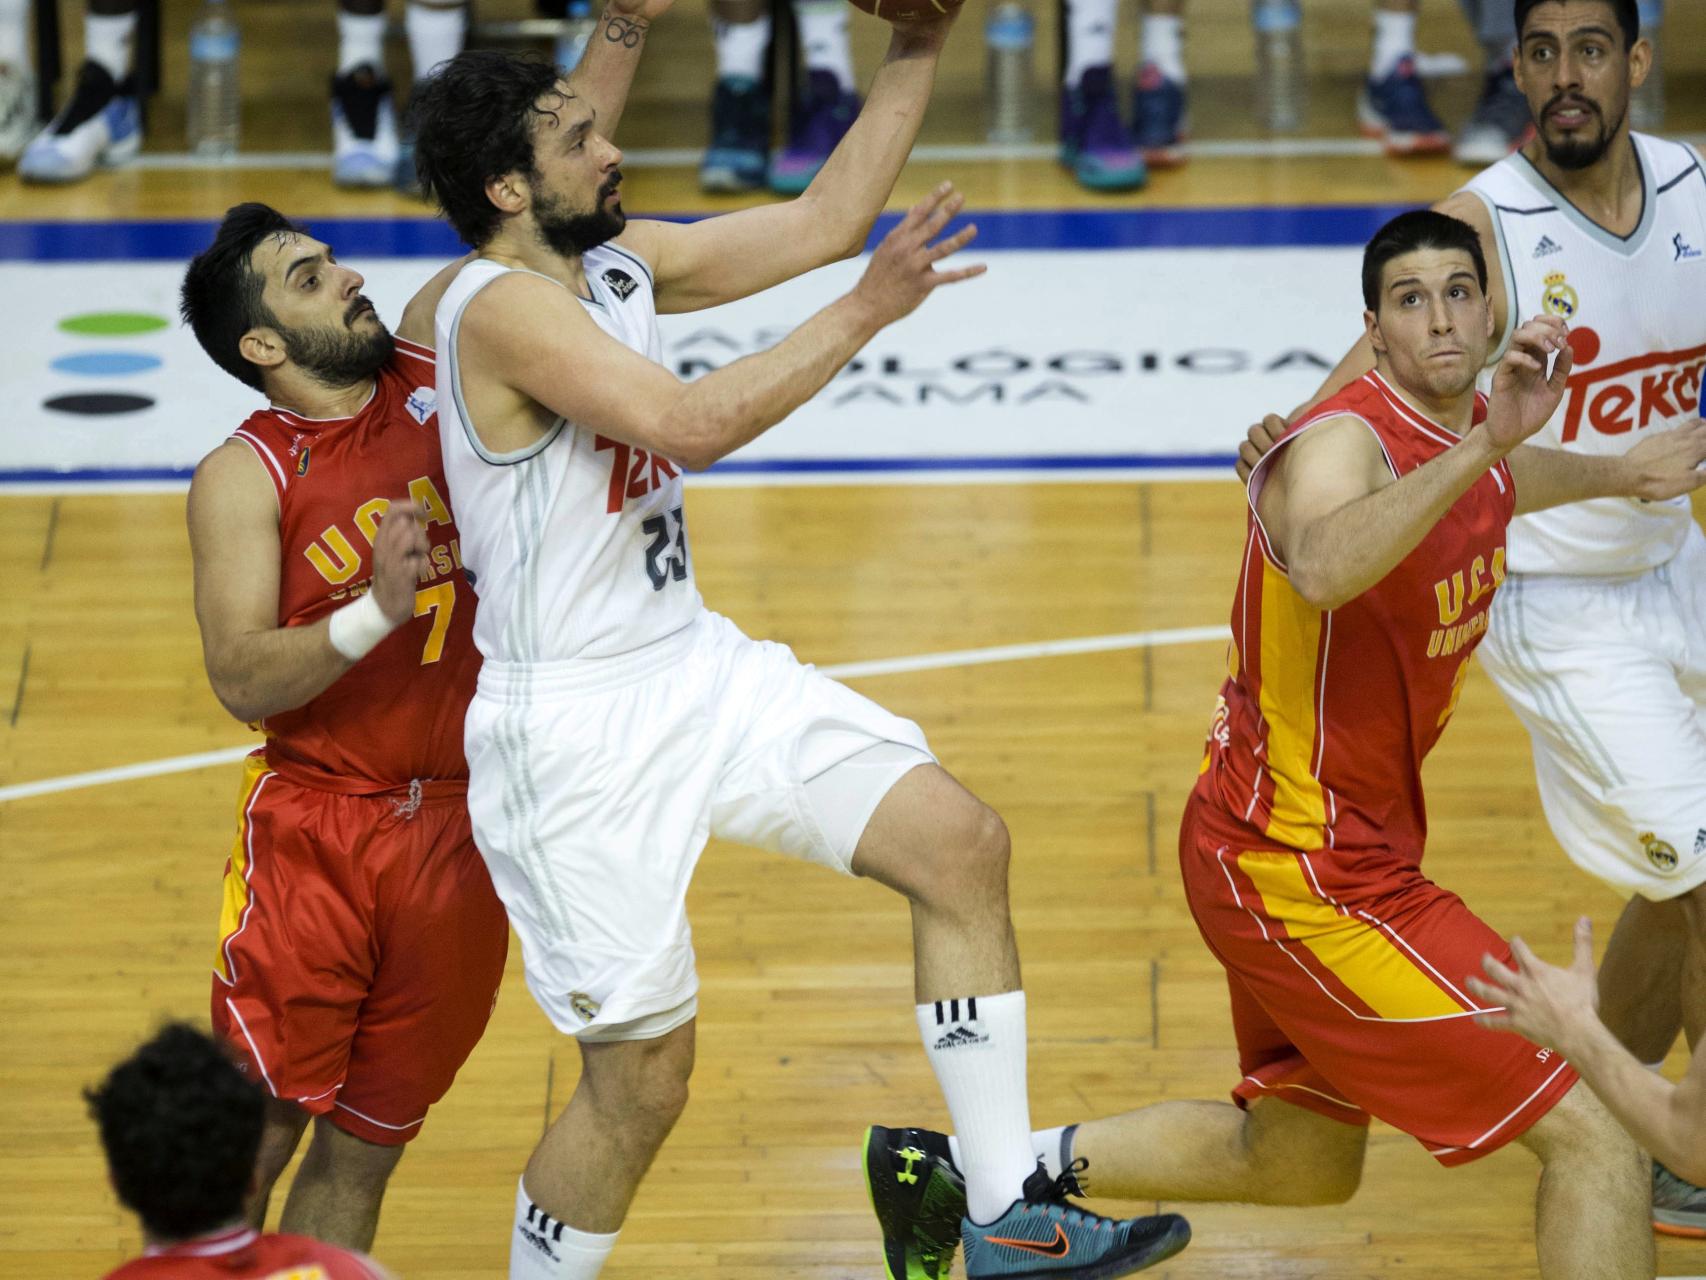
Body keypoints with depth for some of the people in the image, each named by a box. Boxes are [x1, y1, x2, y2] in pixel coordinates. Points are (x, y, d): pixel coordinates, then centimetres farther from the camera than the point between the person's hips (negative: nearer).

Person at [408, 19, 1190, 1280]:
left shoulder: (621, 261, 6)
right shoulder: (499, 306, -19)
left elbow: (824, 219, 11)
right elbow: (690, 424, -28)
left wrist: (919, 49, 5)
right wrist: (868, 312, -24)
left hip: (698, 667, 9)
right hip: (577, 727, -9)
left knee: (962, 845, 0)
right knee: (644, 1076, -3)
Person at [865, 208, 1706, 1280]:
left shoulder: (1463, 426, 5)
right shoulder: (1344, 443, -23)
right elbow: (1324, 567, -49)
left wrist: (1617, 474, 32)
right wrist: (1484, 446, -55)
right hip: (1302, 868, -10)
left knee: (1297, 1165, 28)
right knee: (1599, 1137, -13)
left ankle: (953, 1168, 34)